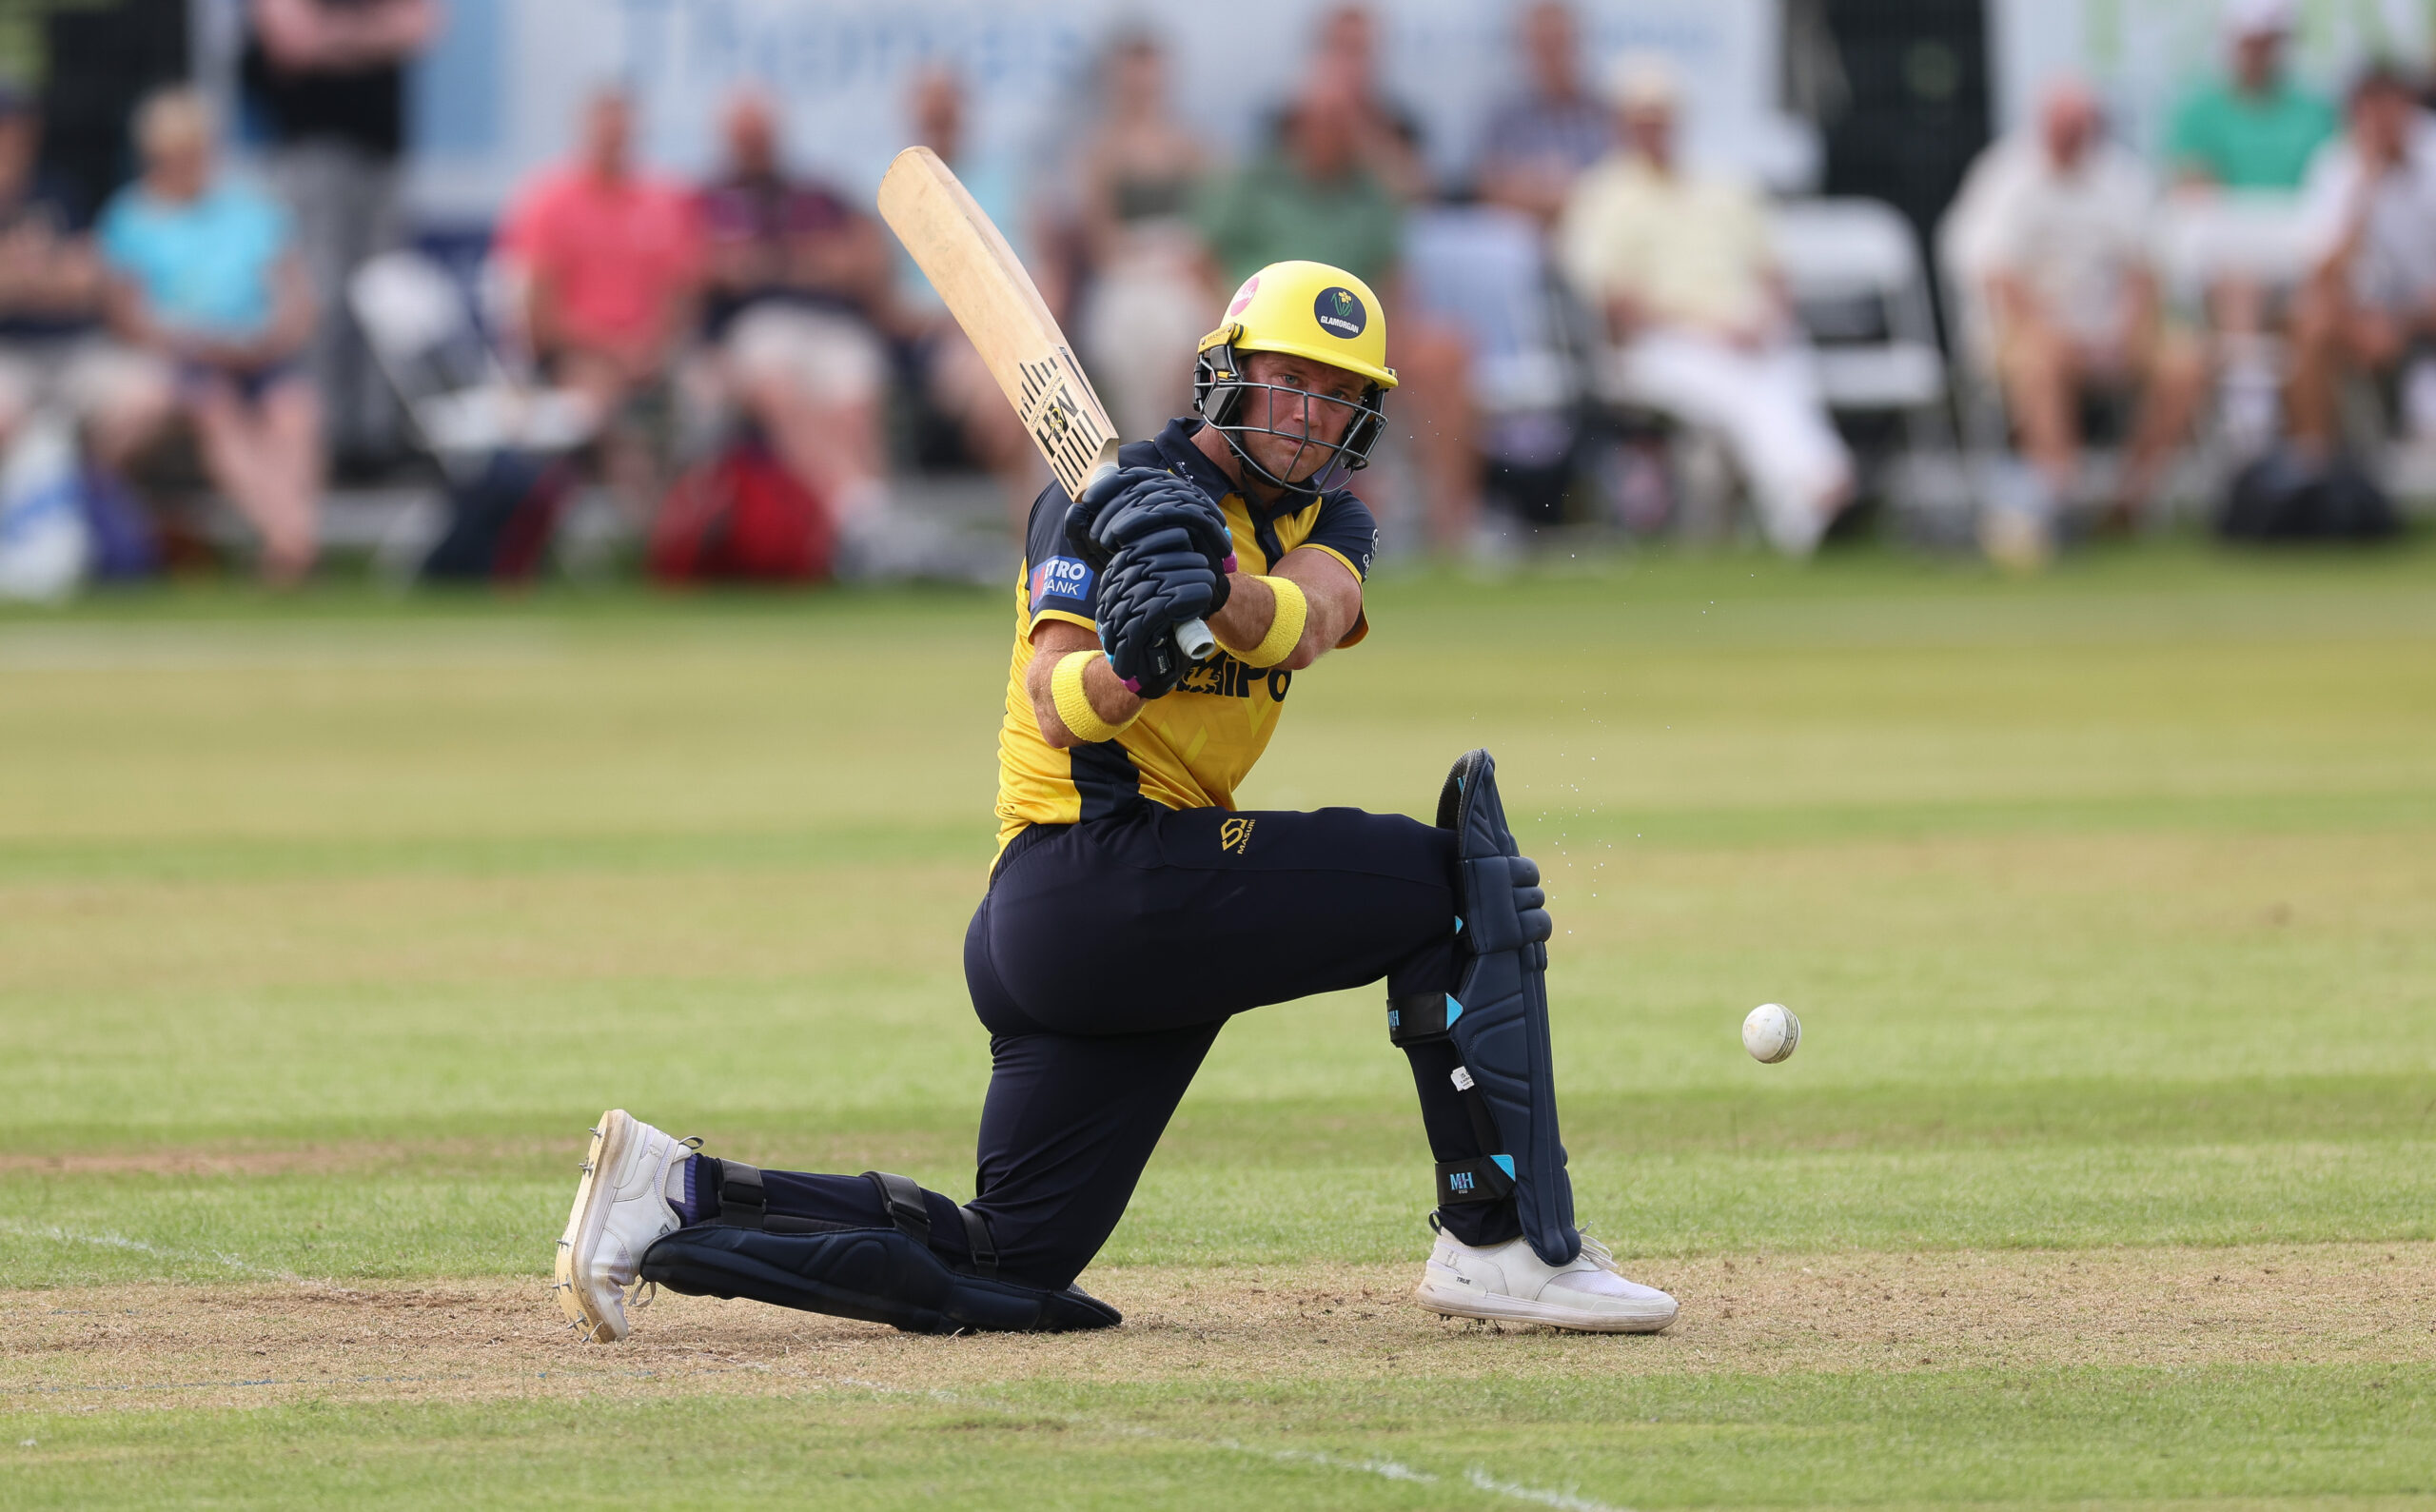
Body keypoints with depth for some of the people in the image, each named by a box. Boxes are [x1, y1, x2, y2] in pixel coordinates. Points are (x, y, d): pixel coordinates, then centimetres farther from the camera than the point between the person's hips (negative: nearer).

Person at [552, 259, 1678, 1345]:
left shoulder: (1323, 525, 14)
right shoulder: (1112, 494, -5)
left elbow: (1304, 624, -13)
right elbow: (1055, 709, -19)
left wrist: (1217, 588, -35)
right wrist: (1125, 665, -42)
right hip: (1100, 860, -8)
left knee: (1005, 1269, 9)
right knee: (1461, 884, -13)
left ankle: (683, 1195, 10)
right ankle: (1502, 1245, -16)